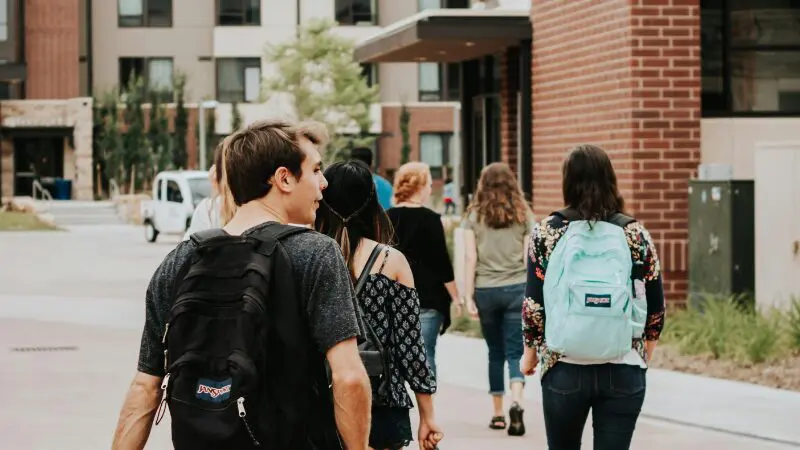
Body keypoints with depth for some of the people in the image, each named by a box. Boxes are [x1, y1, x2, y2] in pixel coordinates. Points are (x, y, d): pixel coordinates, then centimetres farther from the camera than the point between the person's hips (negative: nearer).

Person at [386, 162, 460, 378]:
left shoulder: (387, 218, 4)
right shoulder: (430, 219, -9)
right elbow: (442, 261, -10)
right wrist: (455, 296, 0)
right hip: (427, 298, -5)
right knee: (425, 354, -1)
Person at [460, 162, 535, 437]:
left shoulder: (474, 216, 2)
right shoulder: (524, 215, 3)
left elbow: (470, 259, -2)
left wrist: (468, 297, 0)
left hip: (486, 290, 0)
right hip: (517, 289, 0)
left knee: (495, 352, 13)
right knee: (514, 352, 1)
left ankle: (498, 414, 16)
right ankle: (517, 402, -22)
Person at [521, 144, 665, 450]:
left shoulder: (547, 232, -2)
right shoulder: (635, 233, 1)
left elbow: (534, 304, -3)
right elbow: (656, 307, 3)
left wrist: (530, 352, 12)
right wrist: (645, 351, 20)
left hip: (563, 368, 0)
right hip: (623, 372, 0)